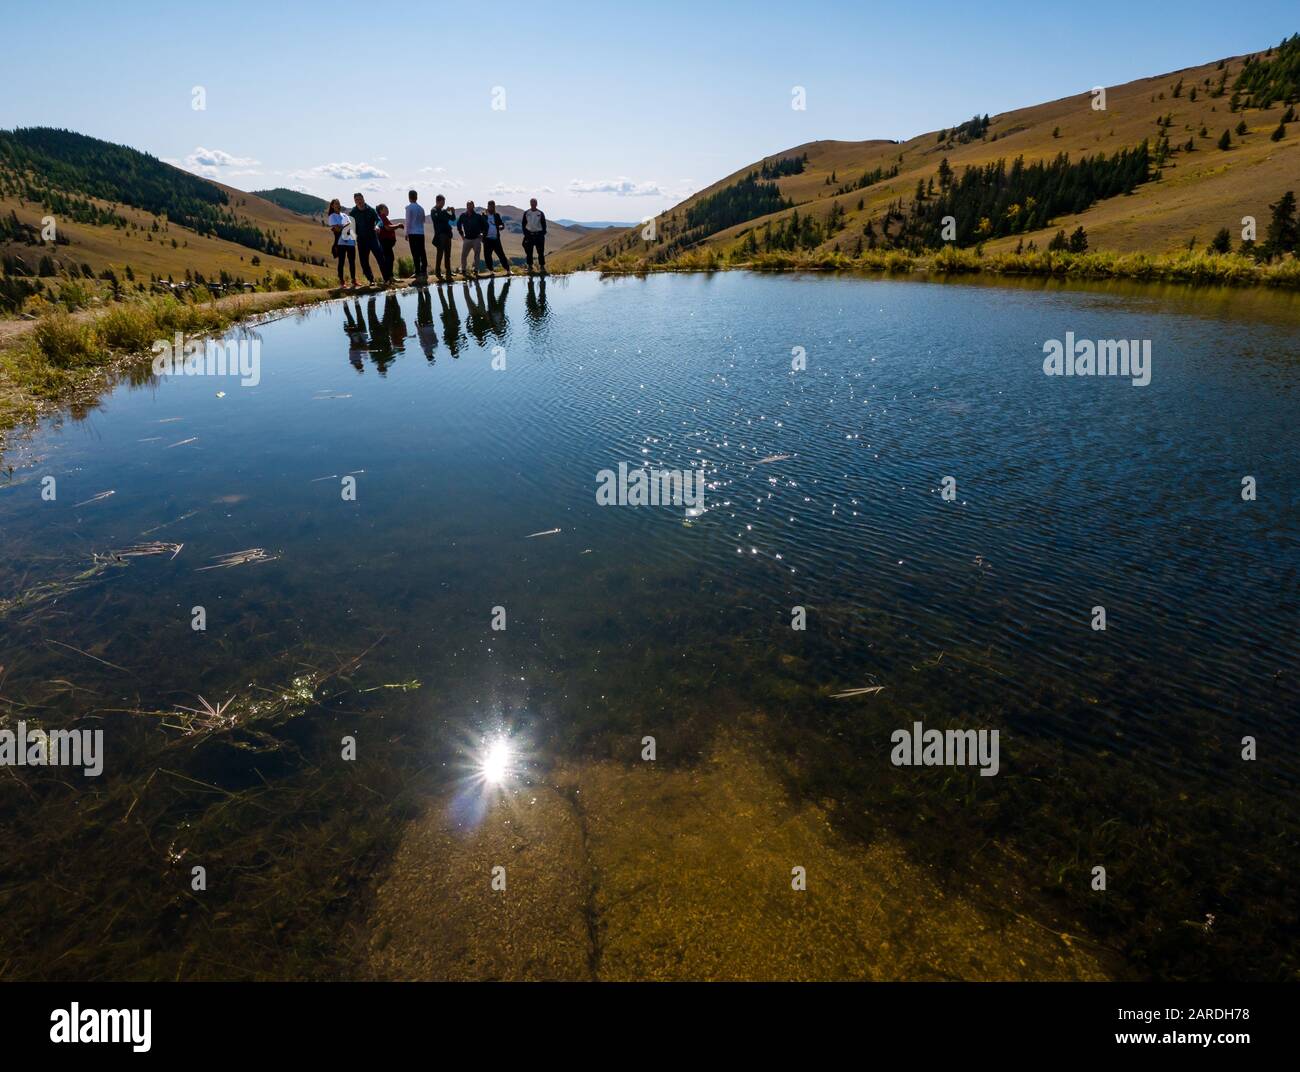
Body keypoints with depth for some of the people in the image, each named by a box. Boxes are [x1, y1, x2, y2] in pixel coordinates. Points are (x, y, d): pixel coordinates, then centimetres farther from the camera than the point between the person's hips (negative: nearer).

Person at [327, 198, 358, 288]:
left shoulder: (344, 215, 20)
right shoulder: (332, 217, 3)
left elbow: (351, 226, 10)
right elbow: (337, 228, -9)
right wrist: (346, 225, 0)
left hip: (351, 241, 5)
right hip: (341, 242, -5)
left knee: (352, 261, 4)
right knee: (341, 262, -4)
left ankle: (354, 280, 10)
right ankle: (341, 281, -1)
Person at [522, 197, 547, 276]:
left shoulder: (540, 213, 2)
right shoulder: (526, 213, 4)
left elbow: (544, 224, 5)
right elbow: (524, 224, 9)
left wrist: (543, 234, -3)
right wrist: (525, 233, 0)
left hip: (539, 234, -1)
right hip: (529, 234, 1)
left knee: (541, 252, -1)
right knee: (529, 252, 3)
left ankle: (542, 266, 7)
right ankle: (530, 267, 11)